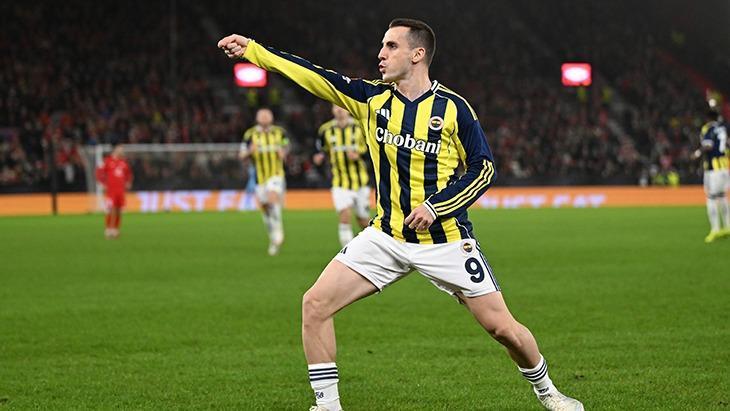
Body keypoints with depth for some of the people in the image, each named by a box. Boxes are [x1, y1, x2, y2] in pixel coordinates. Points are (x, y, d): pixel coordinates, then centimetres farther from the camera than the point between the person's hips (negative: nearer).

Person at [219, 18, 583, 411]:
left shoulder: (452, 107, -9)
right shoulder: (372, 98, 1)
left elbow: (483, 168, -6)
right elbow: (314, 76, -1)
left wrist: (435, 206, -17)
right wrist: (251, 49, -5)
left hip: (446, 238, -3)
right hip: (387, 235, 3)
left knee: (502, 326, -4)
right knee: (315, 304, -10)